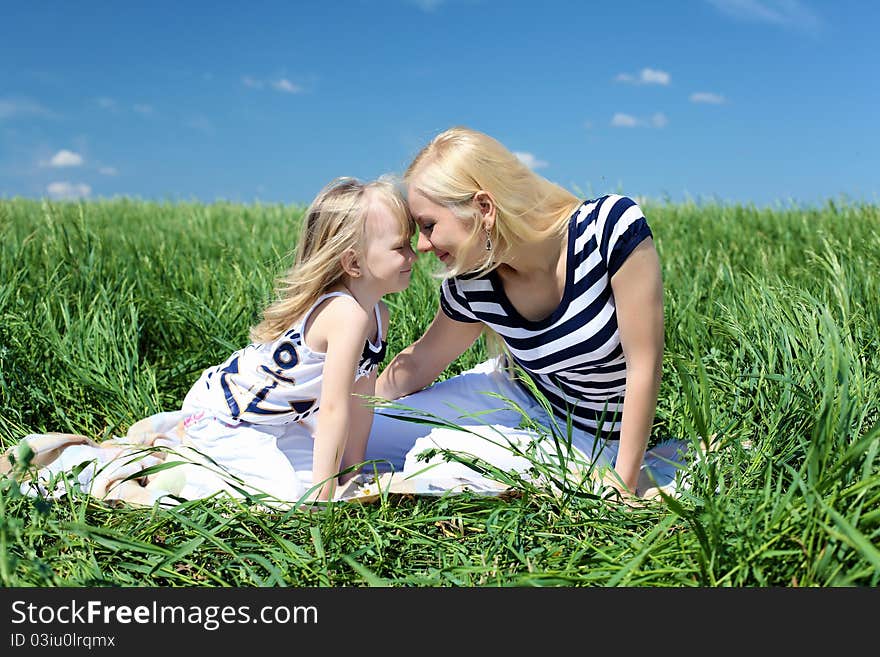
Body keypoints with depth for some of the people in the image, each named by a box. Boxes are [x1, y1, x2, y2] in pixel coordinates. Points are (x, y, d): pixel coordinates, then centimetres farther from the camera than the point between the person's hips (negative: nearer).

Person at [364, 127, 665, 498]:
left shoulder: (613, 227, -30)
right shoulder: (471, 286, -16)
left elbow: (644, 367, -25)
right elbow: (419, 363, 3)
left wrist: (623, 487, -22)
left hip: (583, 434, -4)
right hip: (515, 392, 4)